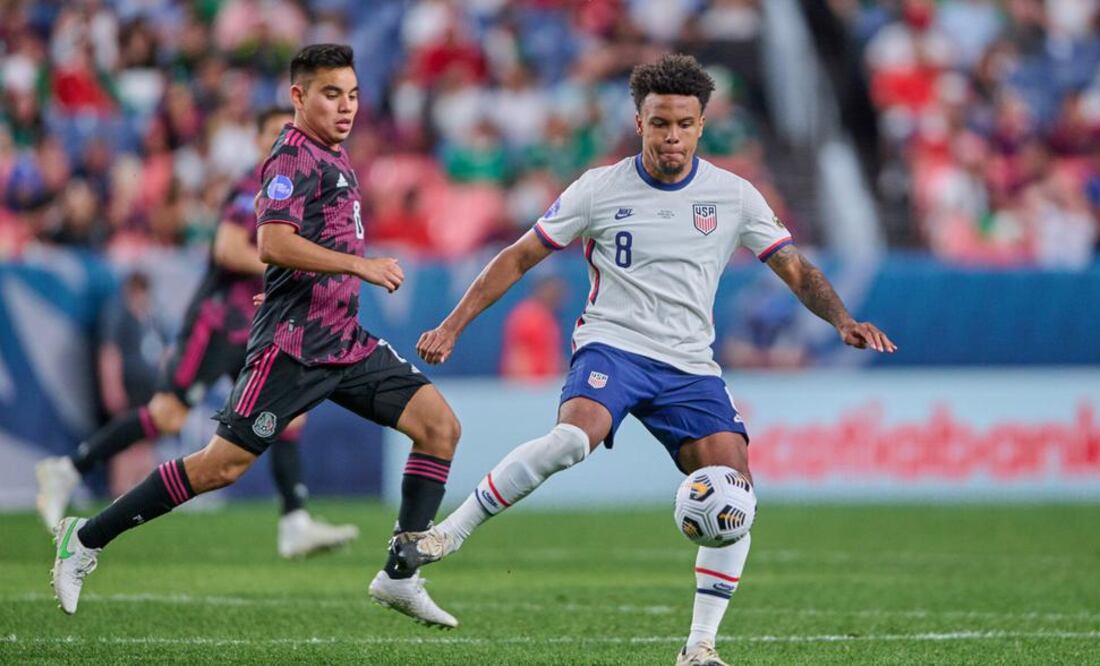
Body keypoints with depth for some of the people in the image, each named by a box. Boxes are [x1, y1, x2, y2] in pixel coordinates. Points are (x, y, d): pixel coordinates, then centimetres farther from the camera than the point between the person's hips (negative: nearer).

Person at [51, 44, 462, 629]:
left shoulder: (333, 159, 18)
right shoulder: (294, 157, -11)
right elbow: (273, 245, -24)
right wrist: (362, 265, -23)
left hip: (346, 340, 9)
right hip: (293, 344, -9)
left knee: (440, 424, -2)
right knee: (221, 466, -10)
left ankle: (400, 578, 0)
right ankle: (85, 540, 4)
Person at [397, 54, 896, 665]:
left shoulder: (734, 196, 5)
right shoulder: (599, 189, 0)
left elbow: (796, 271, 9)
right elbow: (520, 258, 5)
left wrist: (844, 323, -10)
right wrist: (452, 326, -2)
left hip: (690, 367, 3)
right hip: (612, 345, -3)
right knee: (574, 436, -35)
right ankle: (449, 534, -23)